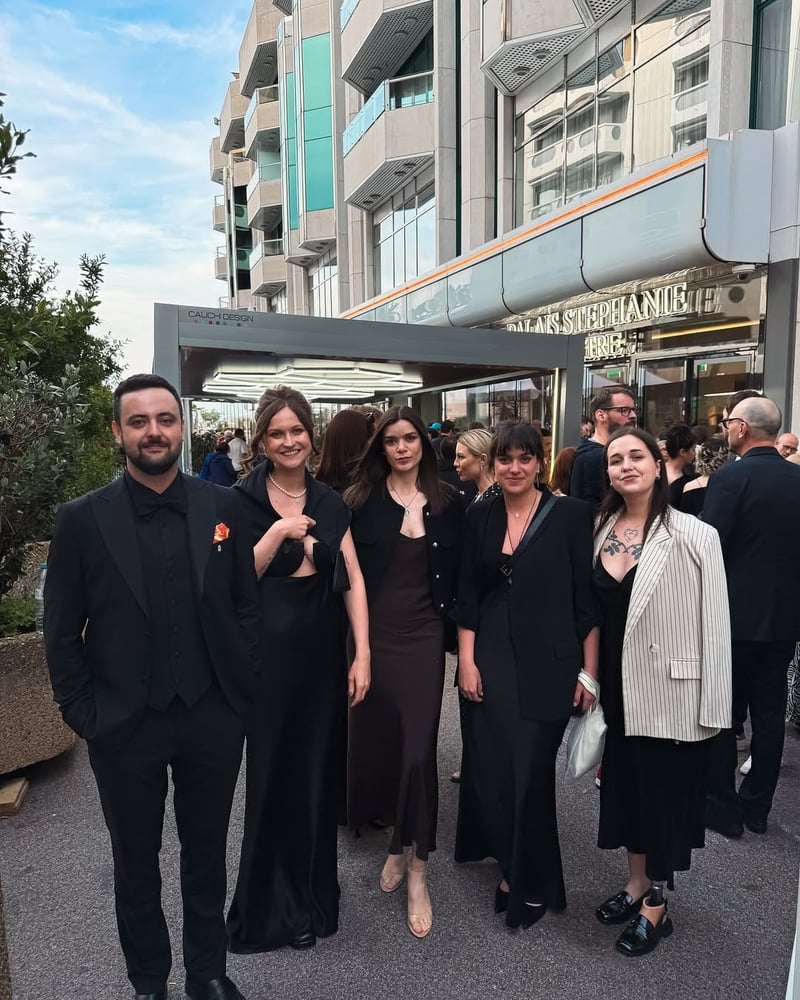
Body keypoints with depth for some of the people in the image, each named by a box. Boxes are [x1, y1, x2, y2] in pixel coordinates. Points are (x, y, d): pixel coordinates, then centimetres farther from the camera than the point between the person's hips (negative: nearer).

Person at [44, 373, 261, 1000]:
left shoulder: (223, 507, -3)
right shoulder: (81, 520, -7)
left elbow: (246, 605, 2)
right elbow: (62, 633, -3)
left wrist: (245, 690, -1)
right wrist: (82, 714, -5)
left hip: (213, 719, 1)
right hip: (124, 727, -1)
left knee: (207, 854, 20)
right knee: (135, 864, 19)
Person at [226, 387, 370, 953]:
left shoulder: (331, 503, 6)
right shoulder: (243, 500, -5)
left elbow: (354, 580, 3)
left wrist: (362, 654, -3)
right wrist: (279, 532, -20)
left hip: (323, 650, 3)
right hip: (266, 651, -3)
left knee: (317, 771, 12)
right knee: (272, 772, 7)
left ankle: (310, 898, 34)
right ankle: (269, 906, 30)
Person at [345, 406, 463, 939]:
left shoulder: (447, 503, 3)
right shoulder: (362, 500, -1)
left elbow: (456, 574, 7)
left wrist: (455, 631, 3)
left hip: (423, 636, 0)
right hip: (375, 633, 0)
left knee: (418, 745, -1)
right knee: (376, 737, 9)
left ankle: (417, 871, 14)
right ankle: (400, 842, 33)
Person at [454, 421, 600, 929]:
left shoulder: (571, 515, -6)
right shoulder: (481, 516, 4)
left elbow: (588, 599, -4)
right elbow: (468, 594, 6)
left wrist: (590, 671, -5)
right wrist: (467, 660, 1)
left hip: (547, 664, -3)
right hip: (490, 660, 3)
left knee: (531, 771, 3)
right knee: (488, 768, 8)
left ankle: (533, 883, 26)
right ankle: (509, 858, 36)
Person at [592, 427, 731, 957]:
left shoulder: (694, 535, -15)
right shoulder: (602, 530, 1)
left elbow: (714, 625, -13)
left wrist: (711, 709, -13)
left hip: (672, 689, -5)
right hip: (619, 685, 5)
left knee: (665, 792, 12)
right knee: (625, 783, 18)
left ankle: (656, 906, 32)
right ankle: (637, 883, 41)